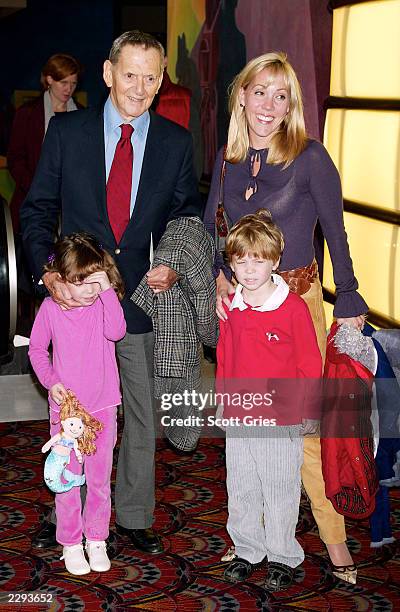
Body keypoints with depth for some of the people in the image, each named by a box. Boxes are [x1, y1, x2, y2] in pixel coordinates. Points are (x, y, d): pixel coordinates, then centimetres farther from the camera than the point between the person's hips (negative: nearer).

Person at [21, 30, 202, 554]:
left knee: (143, 413, 11)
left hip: (144, 296, 1)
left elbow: (189, 216, 9)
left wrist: (176, 266, -9)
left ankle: (134, 516, 29)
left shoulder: (176, 142, 1)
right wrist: (46, 269, -14)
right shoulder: (66, 131, -2)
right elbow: (38, 209, 1)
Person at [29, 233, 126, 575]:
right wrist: (51, 381, -10)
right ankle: (71, 543, 21)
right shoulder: (51, 308, -7)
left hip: (103, 406, 1)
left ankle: (96, 539, 27)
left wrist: (107, 290, -27)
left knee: (100, 478, 11)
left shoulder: (105, 303, -6)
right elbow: (37, 349, 4)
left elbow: (116, 331, -25)